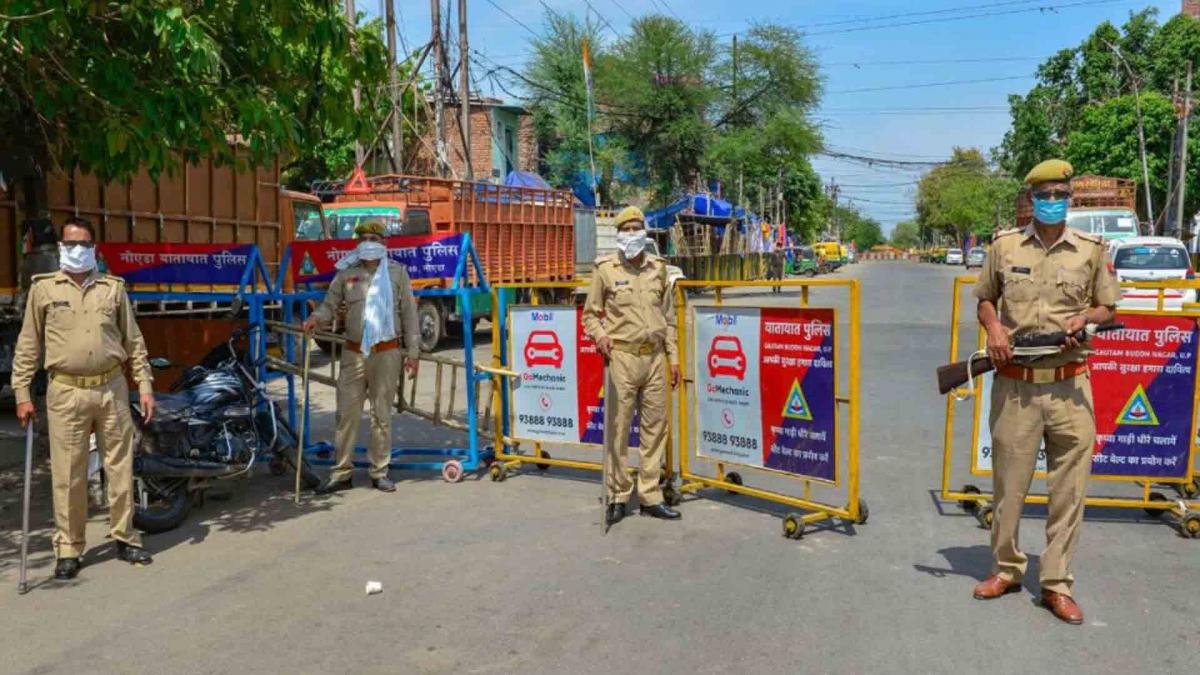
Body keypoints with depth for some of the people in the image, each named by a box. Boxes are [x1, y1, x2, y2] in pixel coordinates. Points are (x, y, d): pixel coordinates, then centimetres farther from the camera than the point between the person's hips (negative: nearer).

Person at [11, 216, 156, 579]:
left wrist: (145, 386, 5)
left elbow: (133, 341, 10)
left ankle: (125, 539, 20)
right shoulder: (43, 288, 5)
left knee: (120, 468, 7)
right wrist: (22, 392, 1)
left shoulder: (114, 287, 9)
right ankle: (68, 549, 14)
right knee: (68, 475, 2)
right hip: (66, 393, -1)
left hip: (112, 389, 2)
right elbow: (28, 344, 6)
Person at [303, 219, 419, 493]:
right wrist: (317, 318, -16)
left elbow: (409, 313, 4)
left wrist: (412, 353, -1)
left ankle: (379, 473, 16)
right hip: (354, 353, 1)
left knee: (382, 414, 6)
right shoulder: (346, 274, 7)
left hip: (387, 353, -1)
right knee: (347, 414, 2)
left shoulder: (397, 272, 5)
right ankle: (341, 473, 12)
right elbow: (330, 304, 8)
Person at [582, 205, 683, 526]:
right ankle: (618, 497, 12)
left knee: (655, 428, 7)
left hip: (655, 357, 4)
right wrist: (598, 335, -13)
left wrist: (673, 357, 12)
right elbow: (590, 312, 8)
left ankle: (650, 496, 17)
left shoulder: (658, 267, 12)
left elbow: (668, 316, 16)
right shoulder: (605, 268, 2)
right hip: (622, 356, -3)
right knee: (617, 428, -1)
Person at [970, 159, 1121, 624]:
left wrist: (1085, 318, -9)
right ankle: (1007, 569, 25)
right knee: (1009, 482, 8)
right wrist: (993, 328, -5)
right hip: (1014, 385, 0)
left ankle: (1056, 583, 15)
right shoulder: (1005, 246, 6)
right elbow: (985, 299, 16)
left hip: (1070, 387, 0)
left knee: (1069, 489, 3)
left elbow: (1108, 308, 13)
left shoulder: (1092, 250, 5)